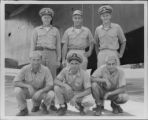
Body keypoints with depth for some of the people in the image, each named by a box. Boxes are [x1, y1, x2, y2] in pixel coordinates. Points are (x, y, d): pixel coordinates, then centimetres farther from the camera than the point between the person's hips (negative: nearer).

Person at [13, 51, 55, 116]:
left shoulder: (45, 70, -21)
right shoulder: (25, 69, -20)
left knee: (51, 94, -29)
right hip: (28, 91, 1)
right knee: (17, 90, -29)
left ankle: (44, 105, 8)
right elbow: (15, 83, -22)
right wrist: (28, 86, -35)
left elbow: (50, 86, -21)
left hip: (41, 92, 0)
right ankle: (23, 110, -3)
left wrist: (40, 91, -37)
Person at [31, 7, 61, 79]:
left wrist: (58, 60, 4)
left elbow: (58, 46, 10)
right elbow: (33, 45, 7)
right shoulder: (36, 30, 10)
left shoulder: (55, 30, 12)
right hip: (39, 54, 0)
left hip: (51, 55, 1)